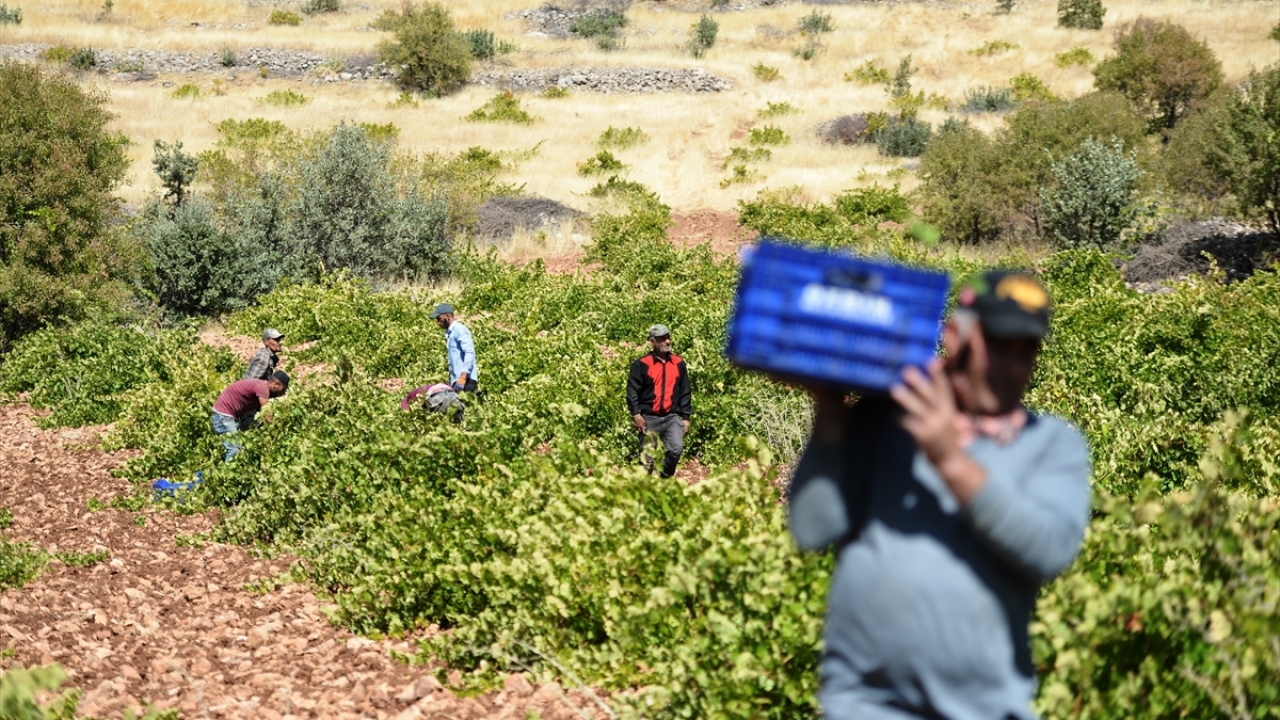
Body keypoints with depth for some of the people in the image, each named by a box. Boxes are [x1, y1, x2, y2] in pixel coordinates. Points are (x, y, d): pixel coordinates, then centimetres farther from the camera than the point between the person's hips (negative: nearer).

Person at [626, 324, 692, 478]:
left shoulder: (678, 363, 8)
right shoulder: (642, 364, -3)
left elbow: (685, 392, 11)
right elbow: (632, 389, -5)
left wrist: (686, 416, 8)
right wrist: (635, 413, -14)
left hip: (672, 417, 2)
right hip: (649, 419, -2)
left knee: (677, 448, -15)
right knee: (647, 458, 1)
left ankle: (665, 479, 6)